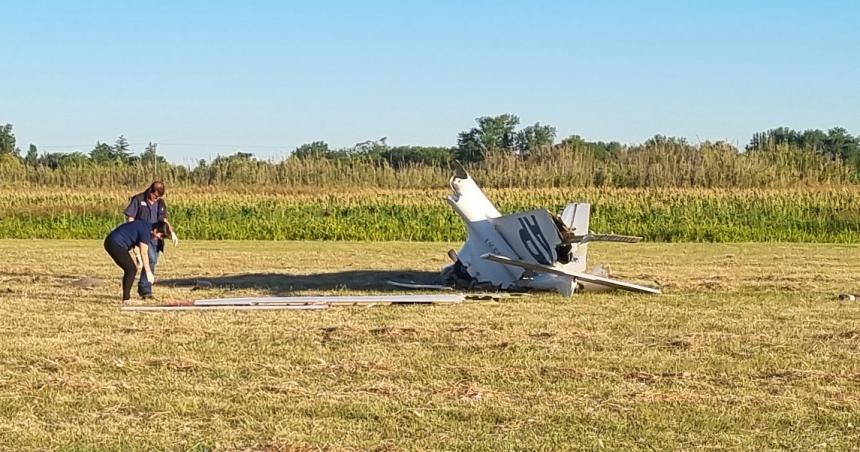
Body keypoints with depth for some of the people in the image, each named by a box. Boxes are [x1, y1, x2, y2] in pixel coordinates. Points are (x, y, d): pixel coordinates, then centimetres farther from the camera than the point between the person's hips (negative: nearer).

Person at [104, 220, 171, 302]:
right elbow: (144, 253, -20)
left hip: (112, 243, 10)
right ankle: (126, 298, -7)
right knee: (131, 269, -10)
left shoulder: (146, 226, 12)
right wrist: (149, 272, -17)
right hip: (115, 244, -10)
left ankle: (126, 297, 15)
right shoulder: (145, 231, -18)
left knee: (130, 269, 13)